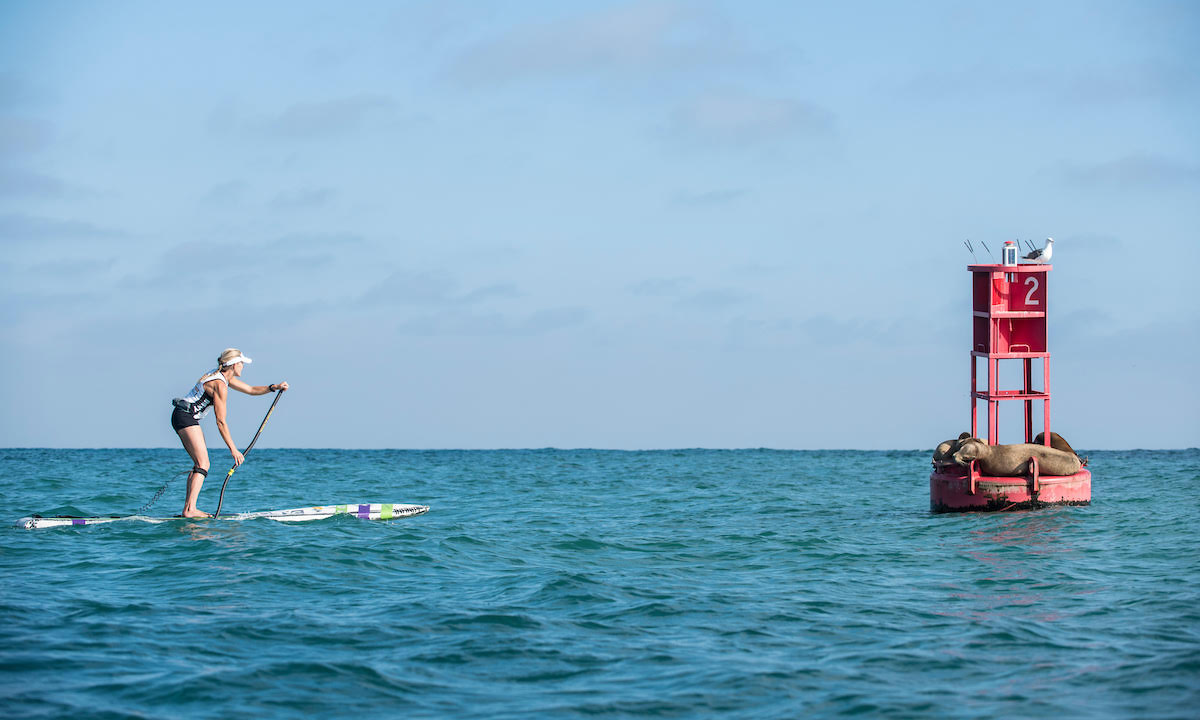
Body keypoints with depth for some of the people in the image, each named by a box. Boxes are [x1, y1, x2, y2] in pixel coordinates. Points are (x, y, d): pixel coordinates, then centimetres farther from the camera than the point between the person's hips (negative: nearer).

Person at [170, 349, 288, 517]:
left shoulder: (224, 377, 12)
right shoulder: (220, 385, -17)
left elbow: (251, 390, 22)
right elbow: (221, 422, -19)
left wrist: (273, 387, 7)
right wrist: (233, 449, -17)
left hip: (182, 417, 11)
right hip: (186, 417, -11)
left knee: (200, 464, 9)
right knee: (203, 464, -16)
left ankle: (188, 508, 4)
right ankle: (190, 509, -25)